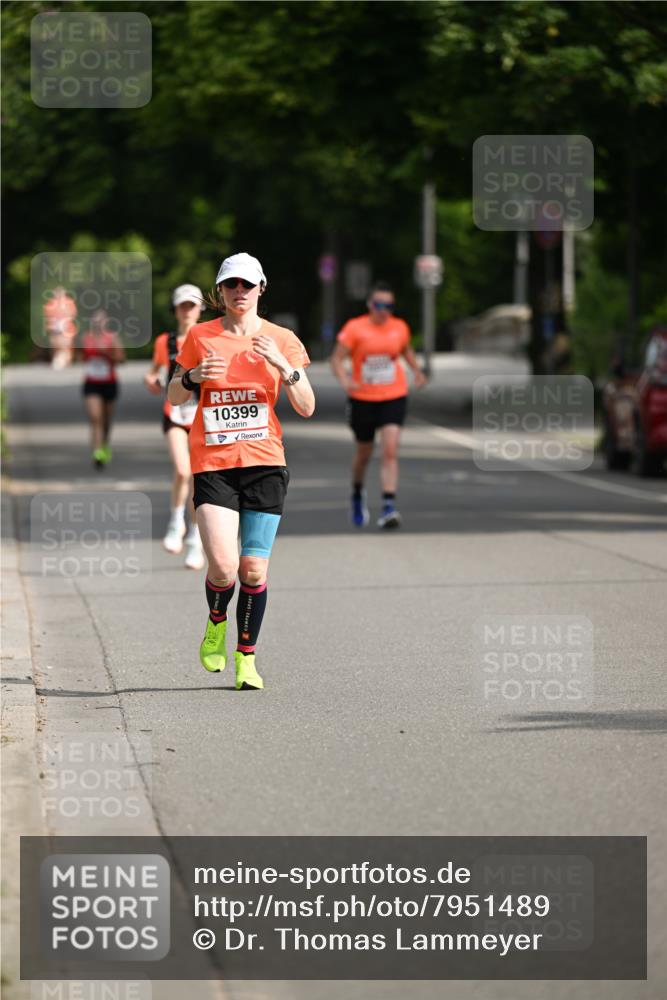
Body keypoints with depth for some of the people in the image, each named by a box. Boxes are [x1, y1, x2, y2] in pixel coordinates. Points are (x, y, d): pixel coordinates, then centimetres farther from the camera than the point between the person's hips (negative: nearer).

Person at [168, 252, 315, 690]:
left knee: (253, 569, -2)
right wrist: (193, 377, -9)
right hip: (213, 463, -1)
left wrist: (284, 367, -15)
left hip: (264, 462, 1)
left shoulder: (282, 340, 5)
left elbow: (307, 408, 1)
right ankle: (216, 622, 18)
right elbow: (173, 398, 12)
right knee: (223, 567, -15)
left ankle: (247, 656, 15)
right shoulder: (202, 336, 5)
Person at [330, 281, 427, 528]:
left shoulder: (400, 327, 2)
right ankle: (357, 494, 44)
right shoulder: (355, 328, -9)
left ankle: (389, 508, -21)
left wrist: (417, 371, 5)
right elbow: (337, 358, -10)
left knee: (390, 451, -16)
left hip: (394, 398, 1)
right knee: (363, 453, 14)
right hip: (362, 399, -1)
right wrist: (344, 380, -29)